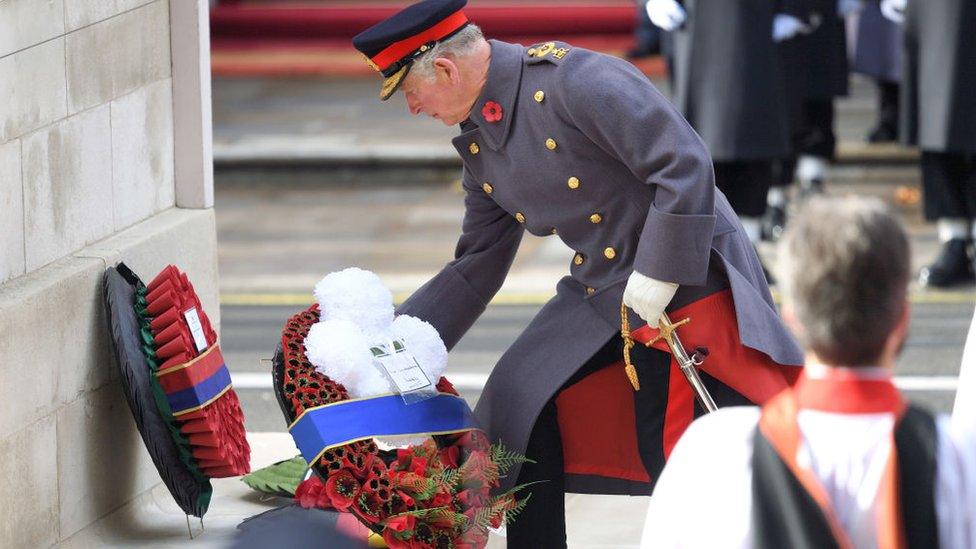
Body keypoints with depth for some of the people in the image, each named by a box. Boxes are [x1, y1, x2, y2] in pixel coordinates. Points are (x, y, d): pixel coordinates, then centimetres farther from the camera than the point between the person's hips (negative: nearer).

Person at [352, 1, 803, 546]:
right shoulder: (478, 144, 7)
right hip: (601, 296, 8)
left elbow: (686, 165, -24)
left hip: (689, 281, -8)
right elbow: (473, 272, 17)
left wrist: (658, 276, -23)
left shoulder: (574, 80, -20)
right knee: (519, 410, 3)